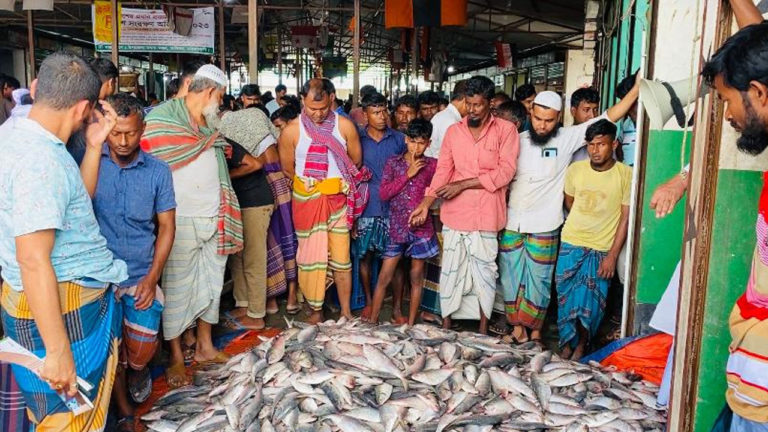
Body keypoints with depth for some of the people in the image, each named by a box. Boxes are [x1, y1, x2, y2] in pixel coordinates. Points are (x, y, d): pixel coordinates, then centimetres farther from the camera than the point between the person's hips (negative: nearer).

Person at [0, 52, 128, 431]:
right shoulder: (41, 160, -23)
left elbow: (75, 200, 14)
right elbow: (34, 261, -26)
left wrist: (94, 145, 8)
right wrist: (57, 351, -23)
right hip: (61, 307, -9)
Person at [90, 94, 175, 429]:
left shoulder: (158, 171, -2)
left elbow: (166, 227, 2)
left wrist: (152, 278, -5)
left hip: (141, 276, 1)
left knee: (141, 351, -3)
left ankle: (137, 371, 36)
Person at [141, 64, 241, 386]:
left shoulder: (211, 123, 16)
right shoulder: (164, 115, -7)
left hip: (213, 219, 7)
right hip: (181, 219, -7)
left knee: (211, 283, 15)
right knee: (177, 289, 2)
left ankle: (204, 347, 30)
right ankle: (176, 358, 15)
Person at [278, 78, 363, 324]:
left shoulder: (344, 126, -4)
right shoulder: (291, 131, -6)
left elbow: (356, 162, 7)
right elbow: (288, 169, 4)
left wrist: (340, 183, 6)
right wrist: (306, 185, 7)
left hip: (338, 200, 1)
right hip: (307, 202, 0)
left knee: (341, 258, 5)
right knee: (311, 257, 7)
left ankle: (346, 312, 17)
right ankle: (315, 311, 21)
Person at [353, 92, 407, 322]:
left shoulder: (399, 139, 4)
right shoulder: (357, 140, 2)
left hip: (393, 210, 0)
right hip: (365, 210, 0)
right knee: (365, 257, 9)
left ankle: (397, 309, 13)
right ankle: (368, 302, 27)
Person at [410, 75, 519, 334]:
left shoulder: (506, 130, 0)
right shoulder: (453, 131, 9)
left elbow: (506, 171, -9)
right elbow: (443, 170, 6)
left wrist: (463, 184, -12)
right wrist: (425, 204, -5)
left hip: (486, 214, -2)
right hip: (454, 213, 3)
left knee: (485, 270, 6)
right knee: (451, 270, 7)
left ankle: (483, 330, 20)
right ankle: (446, 327, 19)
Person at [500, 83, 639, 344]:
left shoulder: (568, 138, -3)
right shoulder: (517, 140, 3)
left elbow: (610, 116, -4)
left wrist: (638, 87, -10)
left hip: (543, 227, -3)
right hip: (511, 224, 3)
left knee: (538, 281, 6)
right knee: (511, 279, 10)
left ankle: (535, 331, 23)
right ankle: (518, 329, 24)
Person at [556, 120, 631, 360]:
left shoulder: (626, 175, -9)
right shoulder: (575, 170, -1)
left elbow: (626, 218, -8)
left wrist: (613, 255, -12)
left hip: (602, 249, -2)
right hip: (571, 243, 2)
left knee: (590, 303, -2)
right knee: (566, 298, 3)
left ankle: (581, 346, 20)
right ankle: (566, 346, 20)